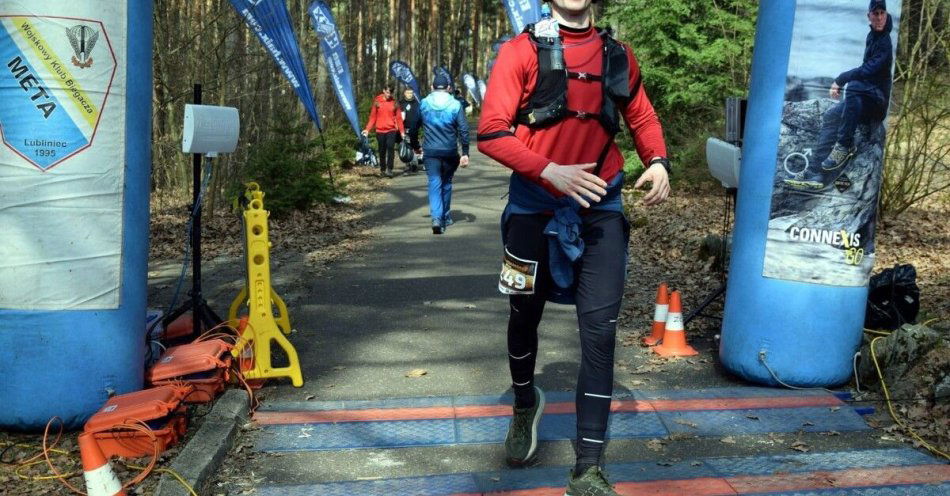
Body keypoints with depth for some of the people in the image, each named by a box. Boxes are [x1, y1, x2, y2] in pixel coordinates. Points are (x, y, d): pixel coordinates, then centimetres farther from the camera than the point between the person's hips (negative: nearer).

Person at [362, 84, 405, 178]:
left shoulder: (394, 102, 6)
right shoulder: (377, 101, 6)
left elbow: (398, 117, 7)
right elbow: (373, 117, 7)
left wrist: (402, 131, 2)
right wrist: (367, 129, -2)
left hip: (392, 130, -1)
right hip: (380, 130, 1)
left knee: (390, 147, -19)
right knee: (382, 151, 7)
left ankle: (389, 169, -17)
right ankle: (382, 170, 19)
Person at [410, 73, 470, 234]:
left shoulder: (423, 104, 3)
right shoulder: (455, 105, -2)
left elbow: (413, 128, 9)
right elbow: (463, 130, -7)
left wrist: (415, 146, 23)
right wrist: (465, 153, -5)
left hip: (430, 152, 0)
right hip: (450, 152, 0)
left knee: (434, 184, -2)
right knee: (446, 183, 17)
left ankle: (437, 217, -22)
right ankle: (445, 217, 27)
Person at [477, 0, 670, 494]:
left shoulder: (618, 56, 5)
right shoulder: (522, 50, -5)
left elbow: (642, 117, 18)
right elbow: (491, 132, -11)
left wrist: (657, 162, -3)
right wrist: (550, 171, -23)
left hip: (600, 207, 2)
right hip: (535, 205, -1)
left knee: (599, 330, -6)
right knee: (525, 316, 16)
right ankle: (525, 403, 48)